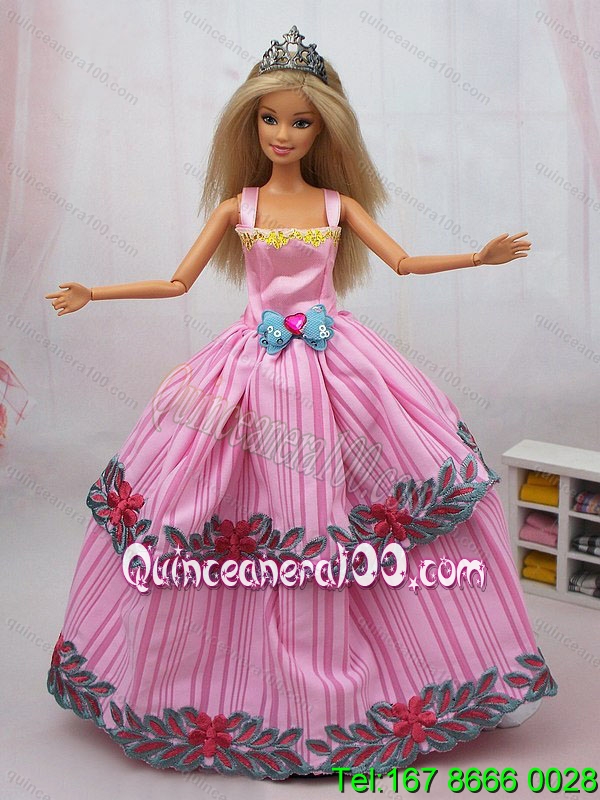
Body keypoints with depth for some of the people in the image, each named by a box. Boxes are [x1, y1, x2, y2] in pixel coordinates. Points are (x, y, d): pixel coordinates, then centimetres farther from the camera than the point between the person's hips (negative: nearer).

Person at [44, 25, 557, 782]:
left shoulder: (338, 202, 7)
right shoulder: (236, 205, 6)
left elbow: (404, 261, 8)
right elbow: (178, 281, 7)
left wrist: (481, 256, 1)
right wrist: (94, 295, 4)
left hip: (335, 365, 0)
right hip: (253, 372, 0)